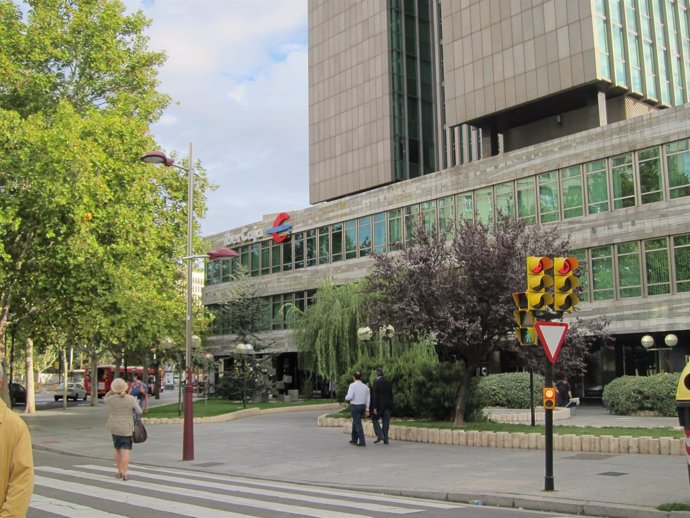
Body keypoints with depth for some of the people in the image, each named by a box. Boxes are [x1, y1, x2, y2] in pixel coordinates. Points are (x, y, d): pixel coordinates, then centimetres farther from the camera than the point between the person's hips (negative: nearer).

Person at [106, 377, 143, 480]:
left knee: (118, 449, 17)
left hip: (115, 428, 2)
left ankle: (119, 471, 23)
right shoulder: (131, 399, -12)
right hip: (127, 428, -2)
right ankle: (124, 473, -9)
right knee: (126, 450, -1)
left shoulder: (111, 399, -10)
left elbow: (105, 399, 15)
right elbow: (139, 412, -1)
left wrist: (111, 391, 4)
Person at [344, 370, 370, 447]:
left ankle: (362, 442, -8)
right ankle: (354, 440, 31)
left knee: (358, 424, -4)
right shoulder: (365, 387, 6)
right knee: (355, 422, 22)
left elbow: (350, 396, -20)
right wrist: (367, 410, 11)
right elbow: (368, 399, 7)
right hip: (363, 406, 6)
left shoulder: (352, 385, -11)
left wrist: (346, 398, 3)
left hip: (354, 406, -6)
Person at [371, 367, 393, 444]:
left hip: (379, 405, -5)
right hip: (388, 406, 5)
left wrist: (374, 407, -14)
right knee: (386, 421, 8)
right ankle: (385, 439, 7)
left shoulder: (376, 383, -11)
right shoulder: (389, 383, 7)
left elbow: (375, 396, -15)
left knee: (375, 419, 9)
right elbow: (391, 395, 11)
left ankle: (380, 435, -5)